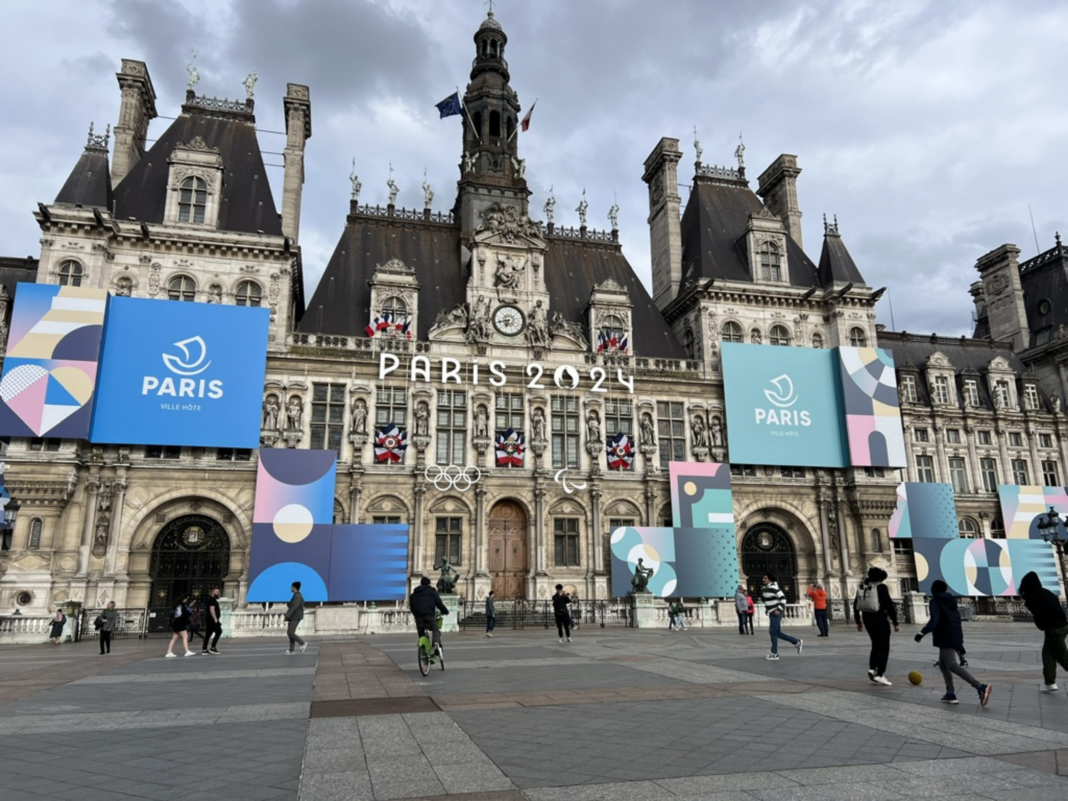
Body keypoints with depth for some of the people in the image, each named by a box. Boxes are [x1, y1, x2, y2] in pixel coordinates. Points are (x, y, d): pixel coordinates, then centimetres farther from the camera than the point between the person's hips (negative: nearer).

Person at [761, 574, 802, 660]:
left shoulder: (774, 587, -18)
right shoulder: (766, 588, 11)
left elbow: (783, 598, -19)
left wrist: (779, 610, -23)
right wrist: (767, 609, 16)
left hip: (777, 612, -10)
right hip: (772, 612, 10)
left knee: (773, 632, -7)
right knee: (778, 633, 11)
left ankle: (774, 654, 2)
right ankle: (797, 642, 24)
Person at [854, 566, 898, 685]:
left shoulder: (861, 587, 9)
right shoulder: (881, 587, -9)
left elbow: (856, 605, 12)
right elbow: (889, 605, -12)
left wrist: (858, 621, 20)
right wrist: (895, 622, -6)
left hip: (867, 618, 6)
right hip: (880, 618, -6)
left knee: (876, 644, 20)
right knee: (884, 647, 3)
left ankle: (872, 668, 6)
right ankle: (880, 674, -4)